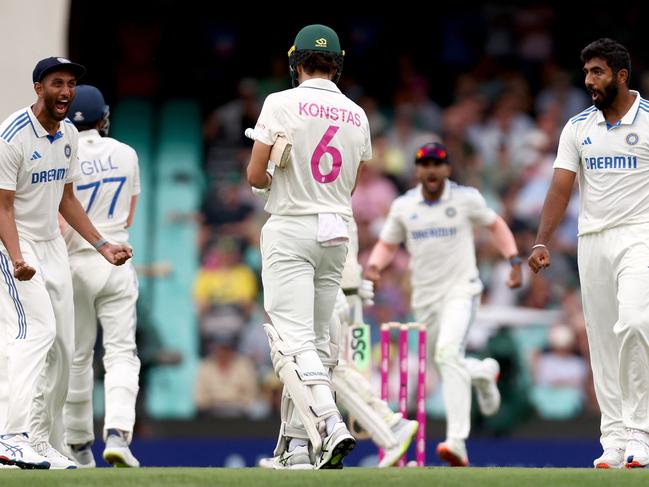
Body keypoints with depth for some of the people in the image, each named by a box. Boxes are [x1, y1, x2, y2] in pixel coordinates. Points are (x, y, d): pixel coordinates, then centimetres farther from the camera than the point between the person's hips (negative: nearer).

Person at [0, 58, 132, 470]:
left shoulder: (69, 135, 7)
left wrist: (102, 245, 12)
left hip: (53, 246, 8)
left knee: (62, 346, 6)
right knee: (38, 330, -24)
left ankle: (46, 444, 14)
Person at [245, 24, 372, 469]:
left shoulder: (282, 103, -7)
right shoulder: (357, 115, 9)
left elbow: (256, 176, -8)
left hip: (291, 231, -5)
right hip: (336, 232, 6)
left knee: (294, 341, -12)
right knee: (316, 340, 11)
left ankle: (330, 425, -32)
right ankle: (297, 447, 12)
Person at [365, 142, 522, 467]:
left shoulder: (466, 198, -3)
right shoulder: (403, 206, 3)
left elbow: (495, 224, 11)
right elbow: (387, 244, 13)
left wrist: (514, 261, 2)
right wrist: (374, 266, -8)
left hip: (461, 290, -5)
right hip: (424, 296, 5)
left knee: (448, 353, -27)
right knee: (448, 366, 12)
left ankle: (457, 442, -33)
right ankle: (484, 372, 50)